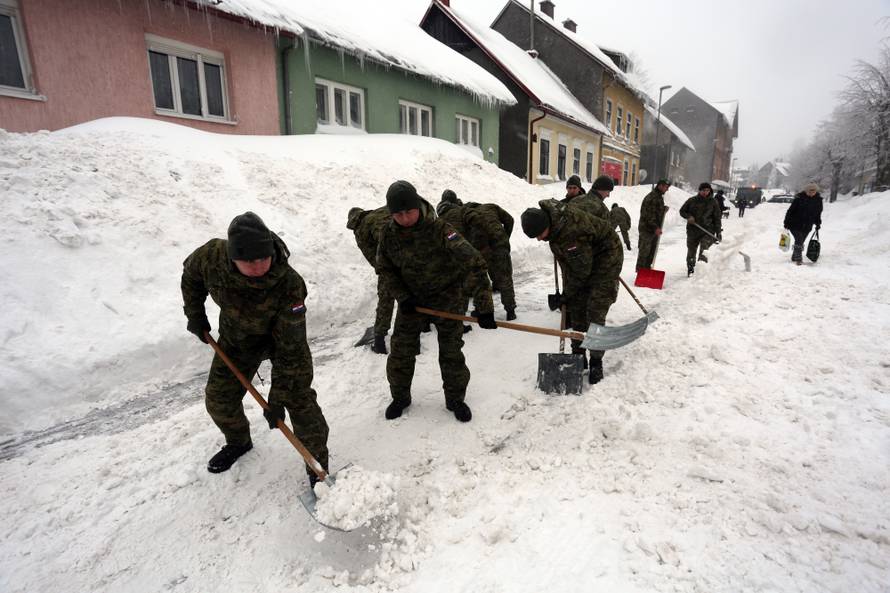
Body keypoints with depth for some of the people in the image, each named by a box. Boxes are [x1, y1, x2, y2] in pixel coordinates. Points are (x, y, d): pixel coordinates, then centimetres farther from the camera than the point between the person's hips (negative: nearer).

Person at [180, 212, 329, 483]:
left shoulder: (290, 285, -40)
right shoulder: (212, 255, -29)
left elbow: (290, 349, -33)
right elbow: (190, 273, 0)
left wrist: (277, 398, -29)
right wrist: (194, 313, 1)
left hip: (282, 336, -4)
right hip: (237, 337, 5)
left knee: (299, 401, -10)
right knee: (218, 399, 13)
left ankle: (318, 469, 7)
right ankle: (238, 442, 44)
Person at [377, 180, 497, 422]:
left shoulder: (440, 229, -29)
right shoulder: (388, 234, -15)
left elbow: (475, 265, -32)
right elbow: (385, 269, 1)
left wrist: (484, 307, -35)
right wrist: (403, 297, -12)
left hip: (446, 297, -3)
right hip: (411, 298, 3)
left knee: (451, 351, 4)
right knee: (400, 350, 7)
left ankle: (455, 399, 26)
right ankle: (400, 396, 30)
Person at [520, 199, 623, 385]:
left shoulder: (572, 231, -38)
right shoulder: (546, 214, -10)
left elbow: (582, 270, -26)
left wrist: (567, 294, -13)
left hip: (606, 256, -8)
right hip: (583, 258, 8)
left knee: (595, 313, -11)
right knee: (576, 307, 6)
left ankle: (596, 363, 1)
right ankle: (578, 355, 18)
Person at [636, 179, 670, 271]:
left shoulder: (659, 196, 16)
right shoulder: (651, 197, -16)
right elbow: (649, 215, -22)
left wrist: (664, 209, 10)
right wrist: (655, 228, -26)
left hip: (655, 229, 10)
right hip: (647, 229, -10)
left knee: (652, 251, 14)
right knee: (644, 251, -4)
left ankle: (647, 269, 22)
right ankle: (640, 270, 3)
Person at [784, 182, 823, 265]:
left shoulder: (818, 200, 3)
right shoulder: (799, 198, -13)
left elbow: (818, 212, 17)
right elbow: (790, 210, -9)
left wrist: (818, 223, 18)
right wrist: (786, 223, -10)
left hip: (807, 226, 5)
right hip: (795, 224, -5)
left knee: (800, 242, 11)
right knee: (799, 240, -16)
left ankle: (794, 257, 25)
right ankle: (798, 259, -15)